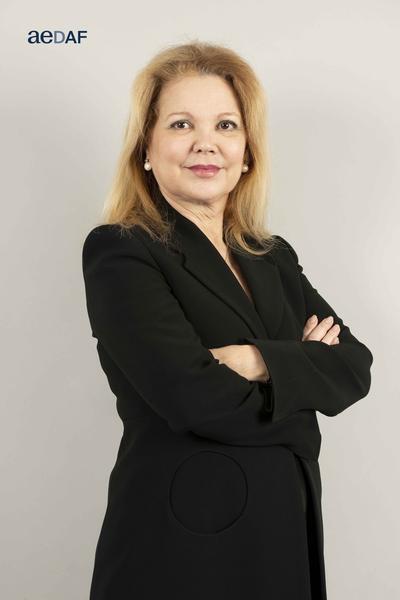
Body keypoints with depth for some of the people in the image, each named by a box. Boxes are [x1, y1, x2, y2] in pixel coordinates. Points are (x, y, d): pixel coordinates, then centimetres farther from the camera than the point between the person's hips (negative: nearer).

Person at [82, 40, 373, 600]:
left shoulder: (273, 257, 8)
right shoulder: (118, 252, -11)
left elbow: (355, 366, -1)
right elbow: (195, 397, -22)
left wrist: (262, 363, -19)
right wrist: (305, 370, -7)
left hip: (288, 534, 6)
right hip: (179, 546, -6)